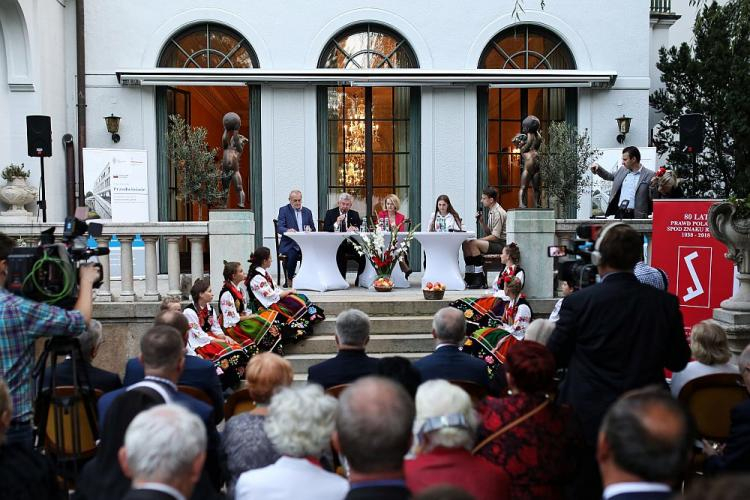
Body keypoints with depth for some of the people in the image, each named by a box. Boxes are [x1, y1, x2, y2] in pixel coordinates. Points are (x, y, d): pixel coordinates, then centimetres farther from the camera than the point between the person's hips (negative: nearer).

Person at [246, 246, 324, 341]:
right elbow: (273, 296, -23)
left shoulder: (263, 272, 3)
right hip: (267, 306, -9)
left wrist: (286, 292, -5)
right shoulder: (257, 278, -26)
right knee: (299, 304, -15)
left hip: (273, 299, 9)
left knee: (302, 298, 0)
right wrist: (289, 291, -10)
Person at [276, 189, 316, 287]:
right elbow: (280, 228, -6)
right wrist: (287, 230, -29)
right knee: (292, 254, -34)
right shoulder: (284, 210, 5)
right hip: (289, 243, -3)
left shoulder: (307, 211, 16)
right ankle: (289, 280, -12)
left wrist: (309, 230, -9)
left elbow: (313, 229, 17)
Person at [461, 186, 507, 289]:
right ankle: (470, 276, -3)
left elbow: (495, 236, -20)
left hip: (501, 244, -10)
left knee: (474, 244, -26)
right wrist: (481, 221, 3)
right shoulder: (491, 212, 15)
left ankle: (481, 281, -21)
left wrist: (478, 240, -15)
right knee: (465, 243, 0)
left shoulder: (498, 213, -15)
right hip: (494, 243, 10)